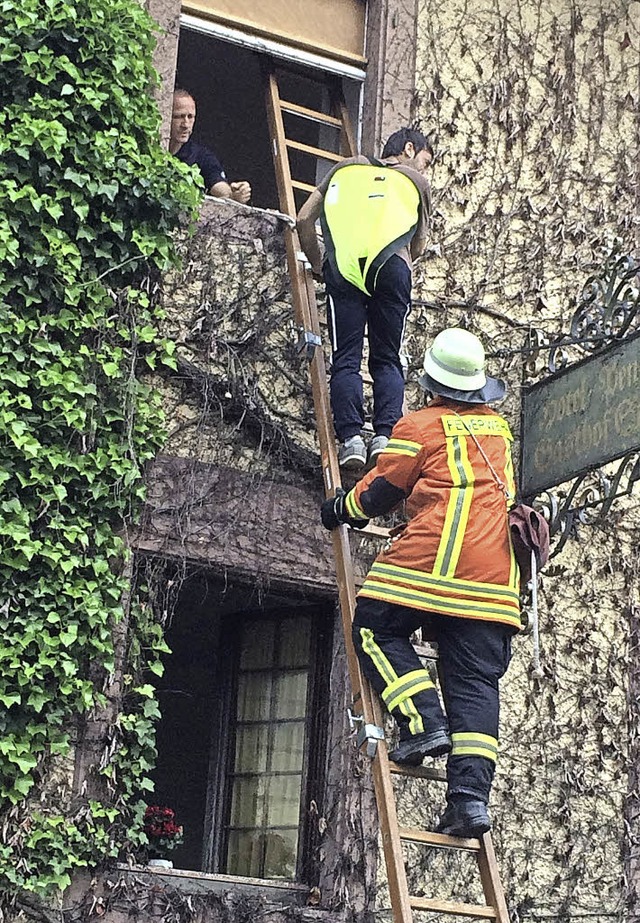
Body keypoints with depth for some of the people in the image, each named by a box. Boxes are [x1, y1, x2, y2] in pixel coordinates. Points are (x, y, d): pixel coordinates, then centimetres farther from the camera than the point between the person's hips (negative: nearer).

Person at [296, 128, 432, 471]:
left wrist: (317, 263, 34)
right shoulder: (415, 180, 26)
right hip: (391, 263, 0)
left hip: (344, 264, 0)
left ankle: (350, 437, -12)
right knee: (386, 358, 7)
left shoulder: (347, 168, 29)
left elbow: (304, 219, 23)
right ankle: (385, 436, -8)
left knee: (346, 358, 1)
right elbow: (418, 245, 30)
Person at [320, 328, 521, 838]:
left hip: (434, 559, -6)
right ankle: (472, 793, -7)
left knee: (377, 630, 10)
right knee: (476, 680, 2)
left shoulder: (421, 425, 1)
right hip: (496, 576, 6)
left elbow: (382, 490, 6)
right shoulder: (499, 428, 20)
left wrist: (342, 508, 25)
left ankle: (424, 721, -8)